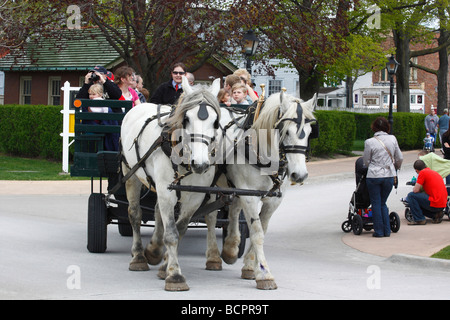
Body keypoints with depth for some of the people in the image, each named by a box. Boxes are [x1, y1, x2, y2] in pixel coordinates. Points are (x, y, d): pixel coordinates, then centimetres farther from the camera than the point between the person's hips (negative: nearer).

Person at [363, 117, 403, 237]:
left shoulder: (369, 142, -9)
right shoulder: (392, 139, -1)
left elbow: (366, 161, 0)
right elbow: (399, 158, 7)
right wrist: (396, 168, 28)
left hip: (374, 175, -3)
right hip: (389, 175, 3)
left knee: (376, 203, 7)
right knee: (383, 203, 15)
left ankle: (379, 231, 7)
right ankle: (387, 230, 12)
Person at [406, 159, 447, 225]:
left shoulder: (423, 172, -6)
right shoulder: (434, 172, 19)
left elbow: (415, 190, -8)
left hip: (435, 204, -9)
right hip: (443, 204, 9)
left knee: (411, 195, -3)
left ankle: (419, 219, -4)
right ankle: (436, 215, 10)